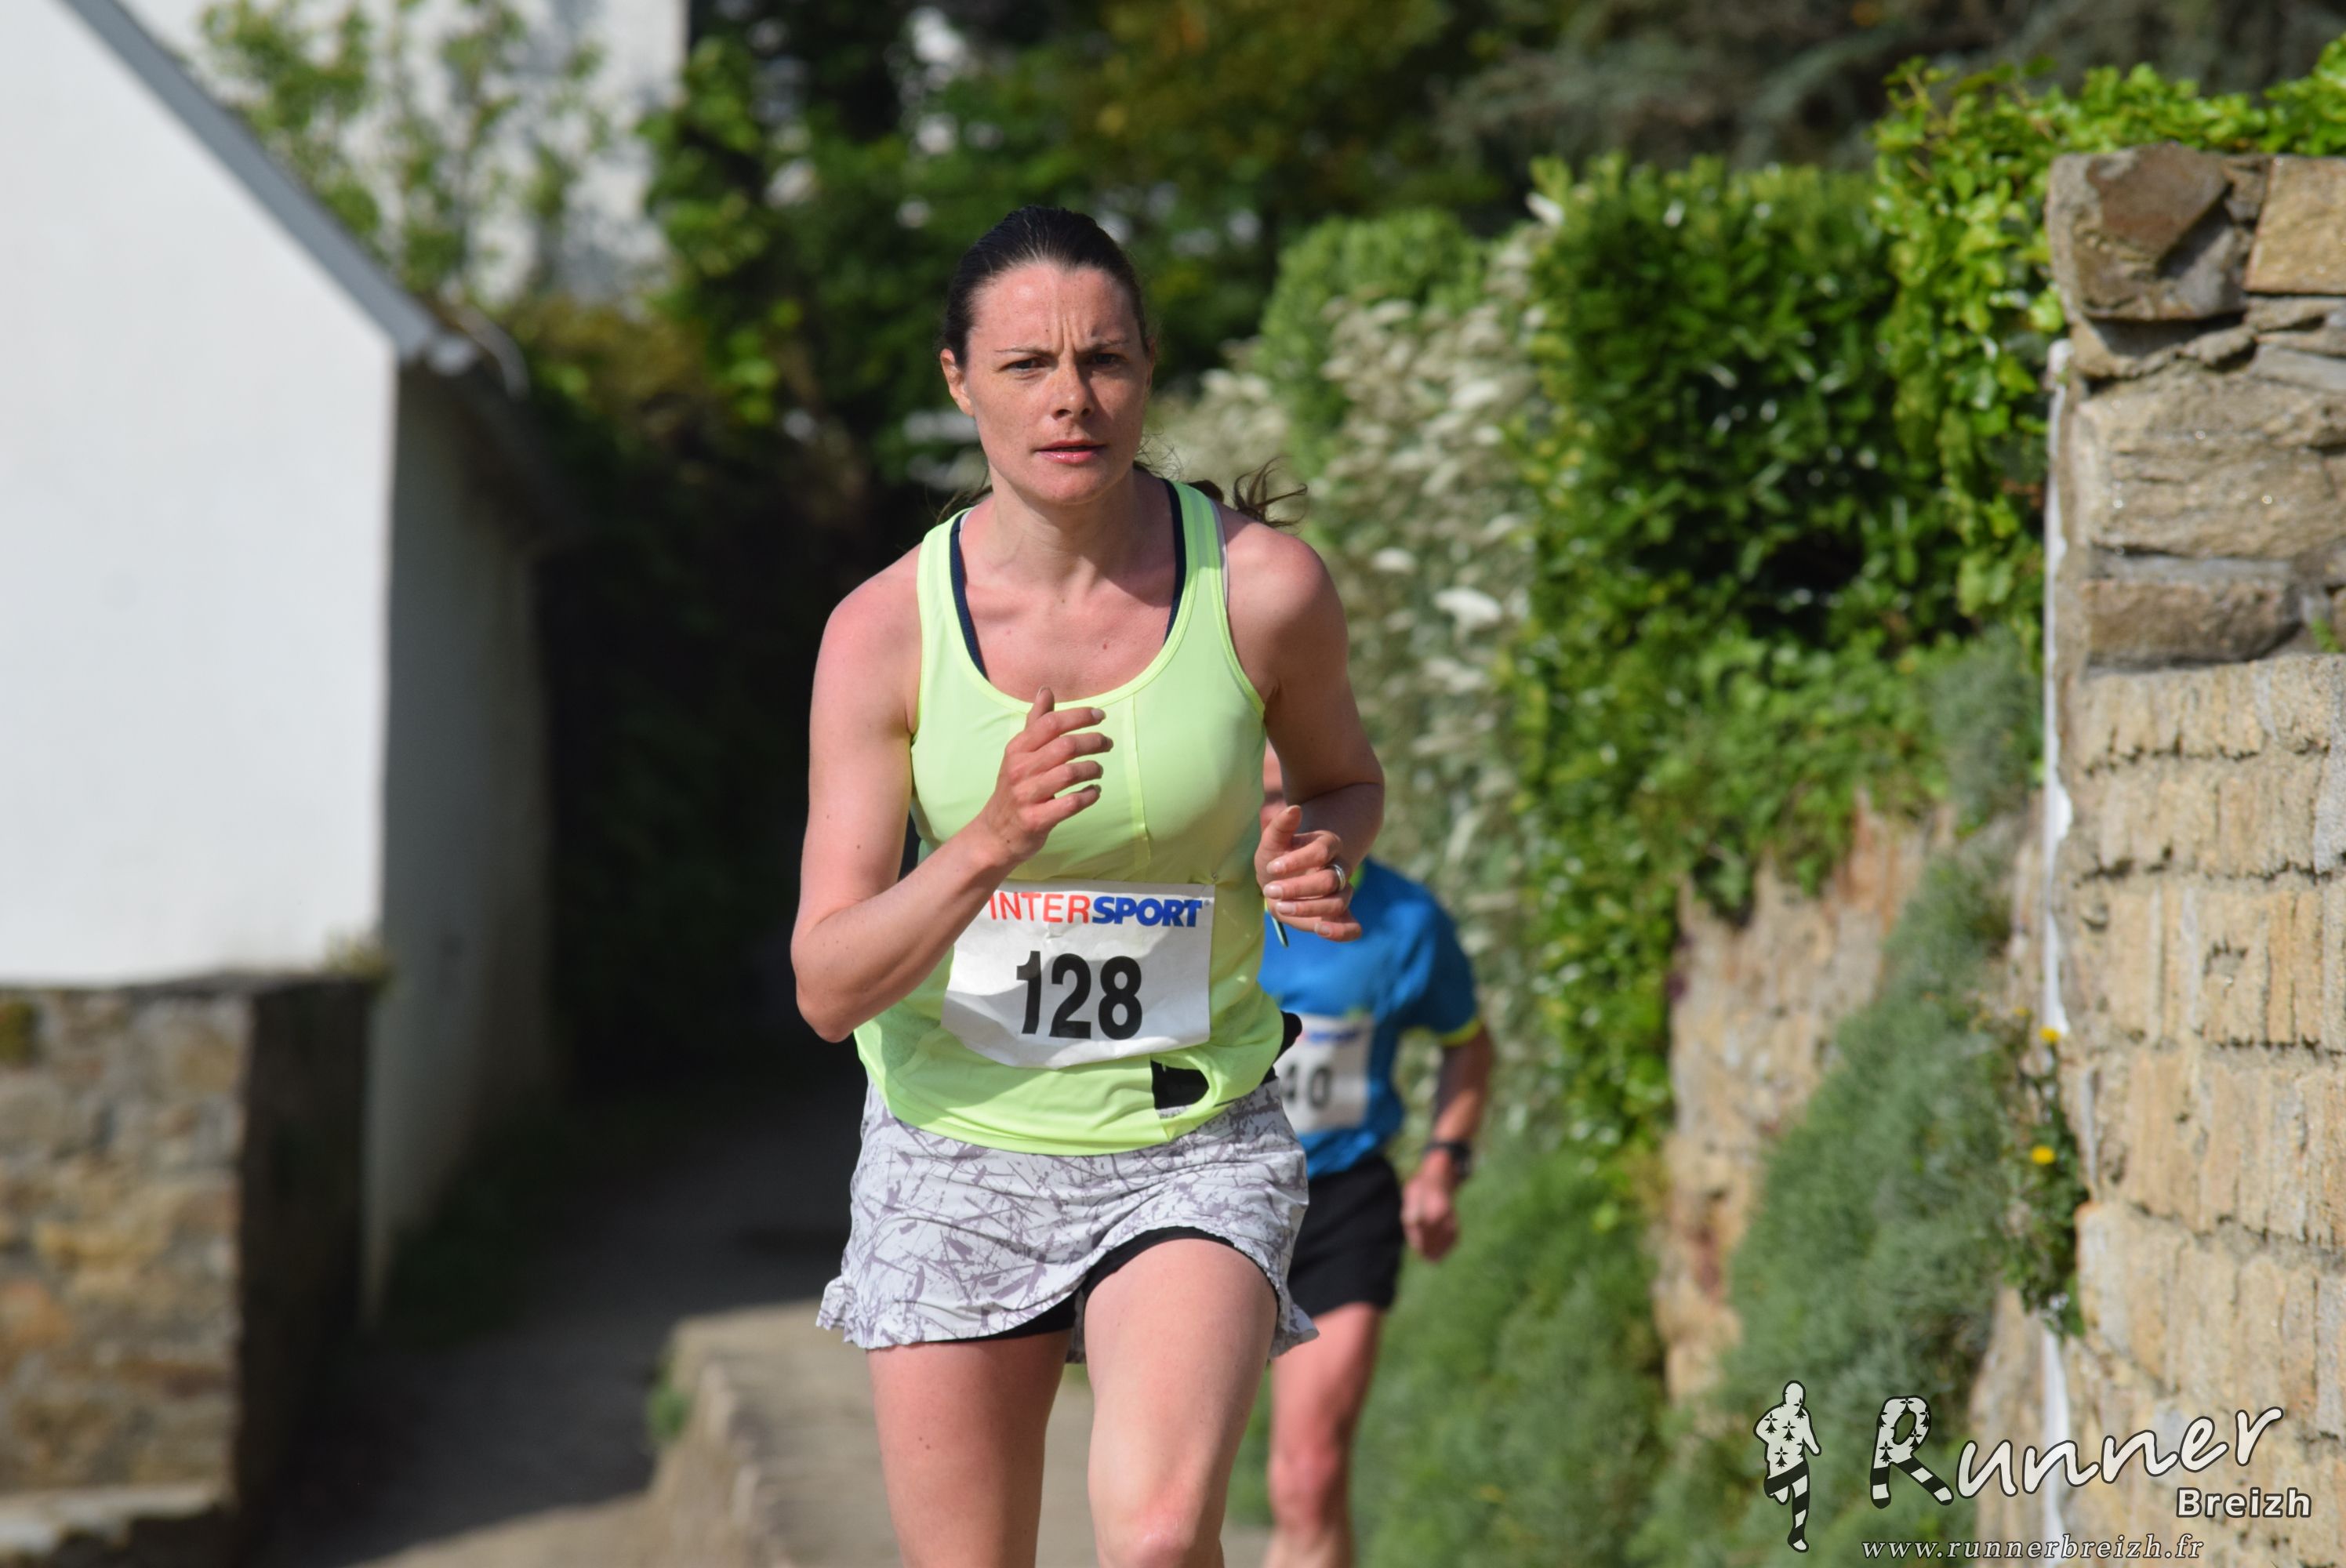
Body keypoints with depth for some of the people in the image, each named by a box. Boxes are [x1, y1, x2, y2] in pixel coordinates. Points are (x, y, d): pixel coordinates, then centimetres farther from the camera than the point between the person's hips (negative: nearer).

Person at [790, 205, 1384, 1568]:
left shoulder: (1263, 587, -10)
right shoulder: (883, 632, -11)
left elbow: (1347, 781, 12)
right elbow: (830, 985, -13)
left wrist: (1311, 855, -12)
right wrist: (991, 843, -30)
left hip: (1191, 1151, -1)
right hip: (955, 1153, 1)